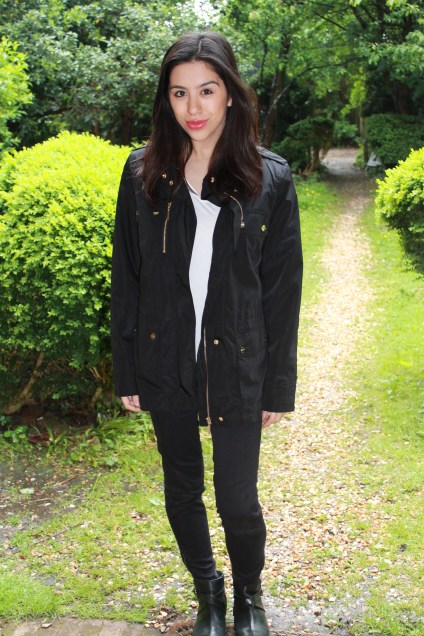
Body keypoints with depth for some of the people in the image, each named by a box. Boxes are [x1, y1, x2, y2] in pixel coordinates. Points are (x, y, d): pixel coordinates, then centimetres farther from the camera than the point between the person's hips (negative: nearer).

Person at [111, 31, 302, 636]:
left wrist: (278, 386, -2)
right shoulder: (143, 173, -2)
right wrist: (127, 373, 3)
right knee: (182, 491, 16)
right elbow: (126, 279, 3)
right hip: (166, 365, 2)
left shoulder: (270, 178, -7)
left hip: (237, 368, -2)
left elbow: (283, 290, -3)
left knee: (237, 500, 5)